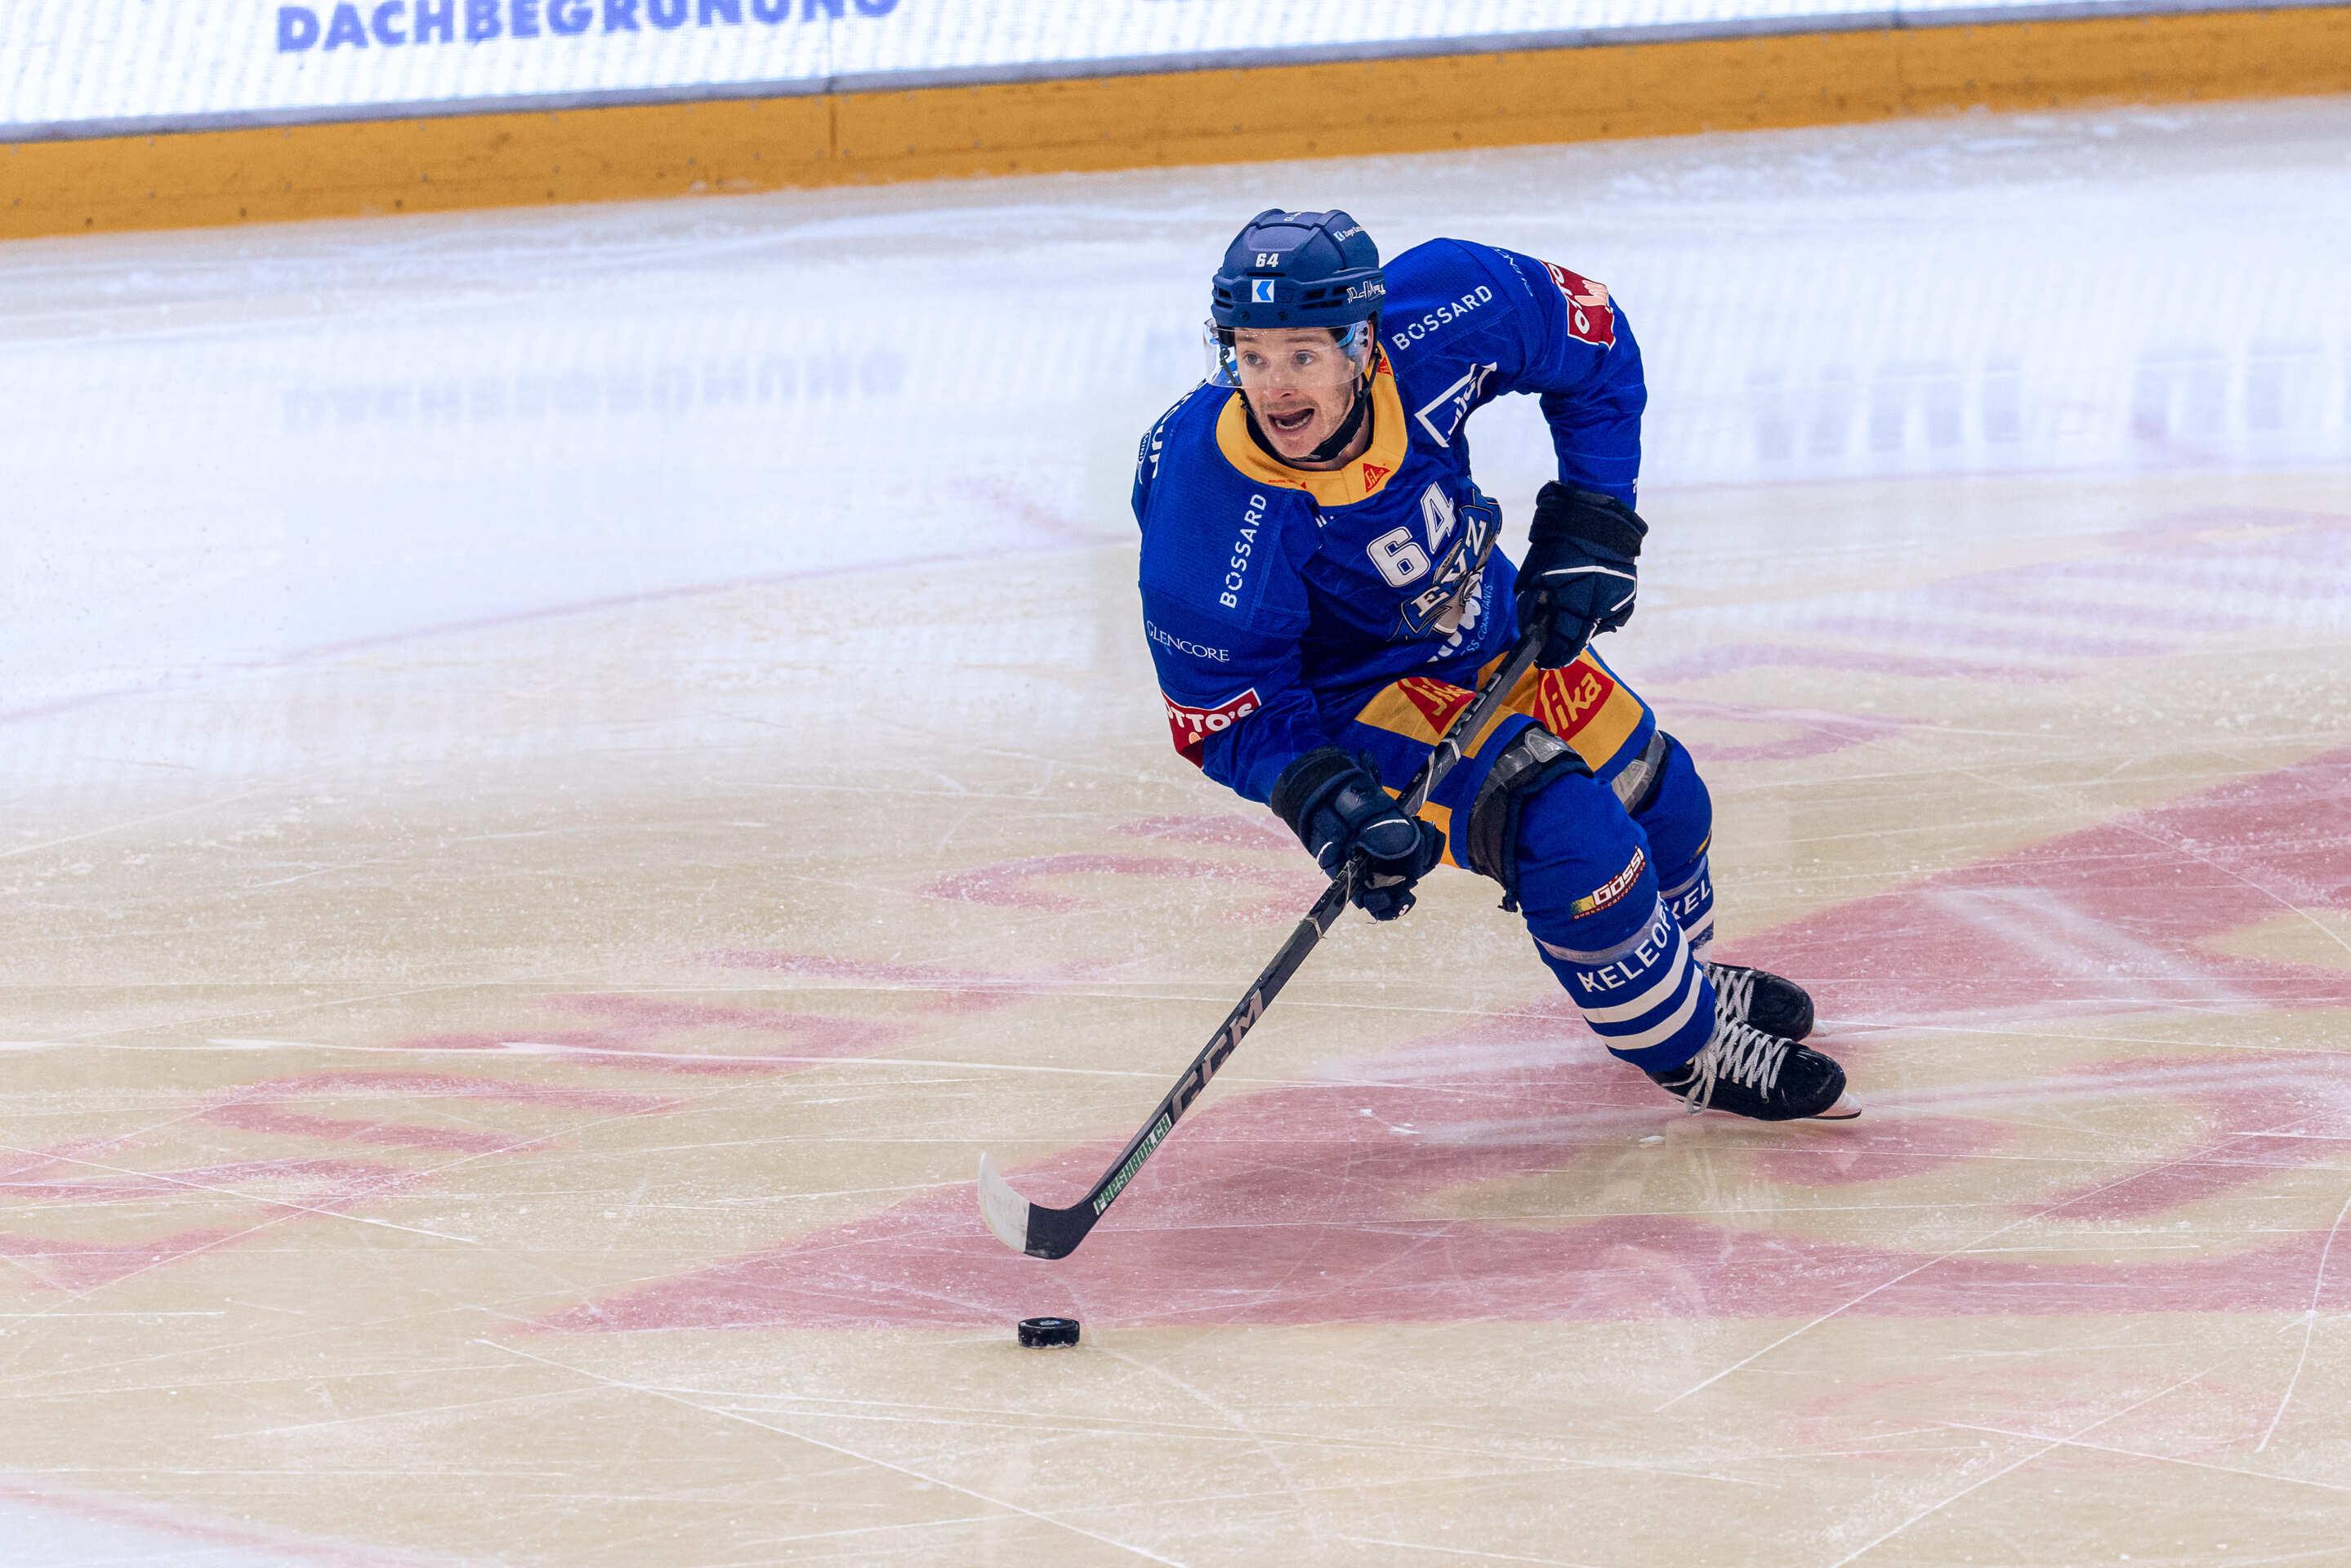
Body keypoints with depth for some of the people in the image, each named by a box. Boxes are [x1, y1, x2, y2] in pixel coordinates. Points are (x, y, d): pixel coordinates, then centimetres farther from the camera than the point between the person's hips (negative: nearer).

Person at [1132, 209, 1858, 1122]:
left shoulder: (1437, 312, -30)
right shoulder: (1210, 511, -38)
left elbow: (1592, 338, -8)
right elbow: (1225, 712, -24)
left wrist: (1589, 526, -11)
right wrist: (1326, 803, -40)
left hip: (1487, 617, 6)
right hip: (1353, 693, -6)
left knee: (1658, 795, 18)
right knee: (1566, 832, -20)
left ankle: (1684, 973, 52)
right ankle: (1690, 1052, 6)